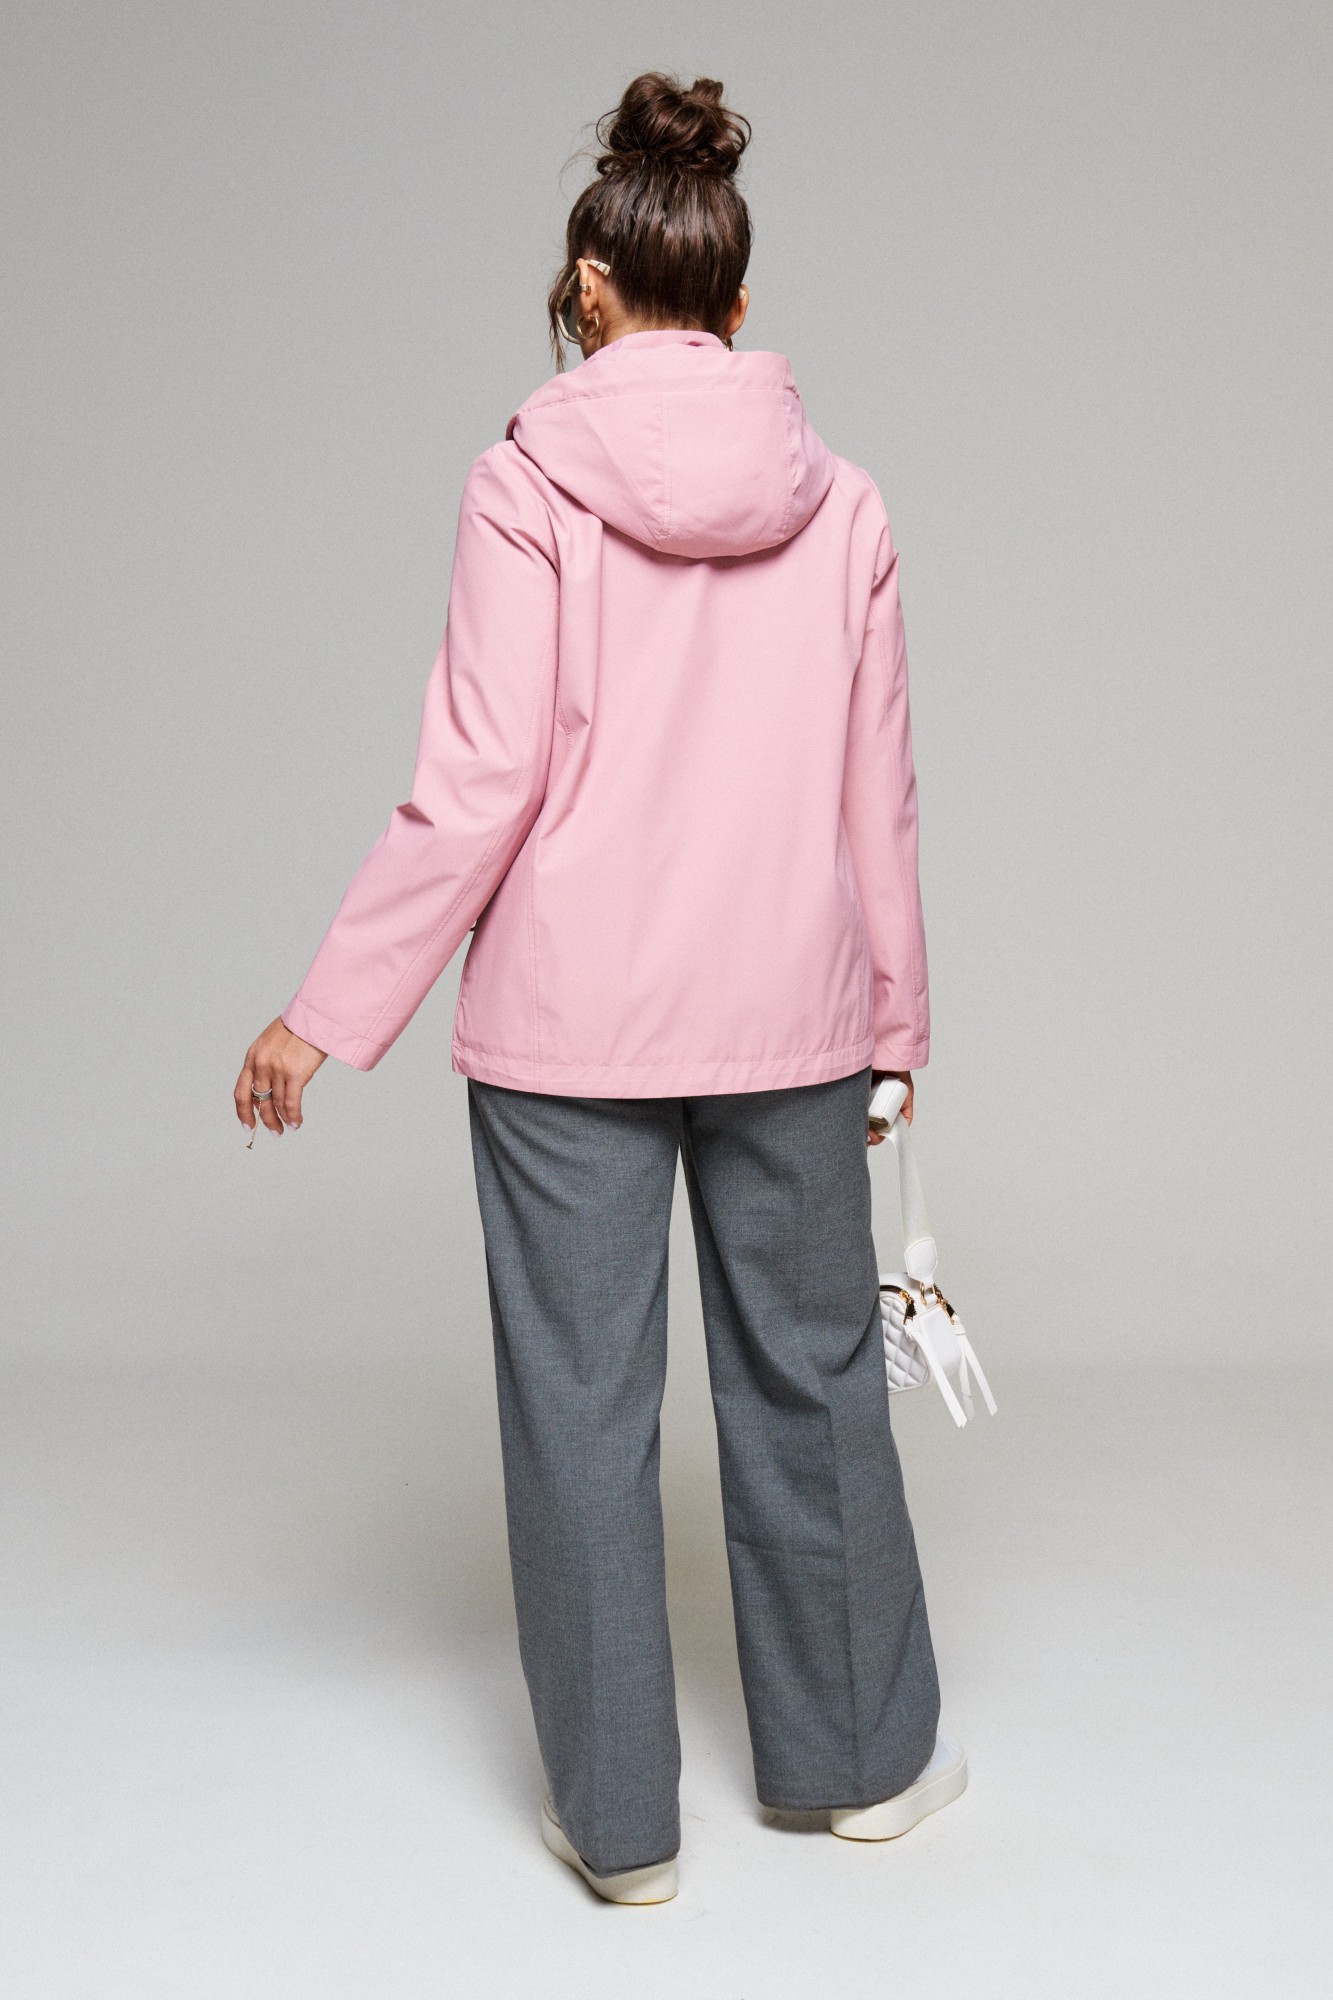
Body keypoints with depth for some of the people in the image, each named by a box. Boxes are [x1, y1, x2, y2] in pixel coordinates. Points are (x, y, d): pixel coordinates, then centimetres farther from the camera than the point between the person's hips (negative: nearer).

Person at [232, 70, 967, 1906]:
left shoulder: (528, 485, -8)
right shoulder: (839, 504, 1)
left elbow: (479, 786, -13)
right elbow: (877, 802, 4)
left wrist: (330, 1013, -4)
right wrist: (894, 1025, 15)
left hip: (570, 1016, -3)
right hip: (788, 1014, 3)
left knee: (583, 1398, 9)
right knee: (810, 1373, 17)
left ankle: (617, 1815, 22)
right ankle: (861, 1753, 34)